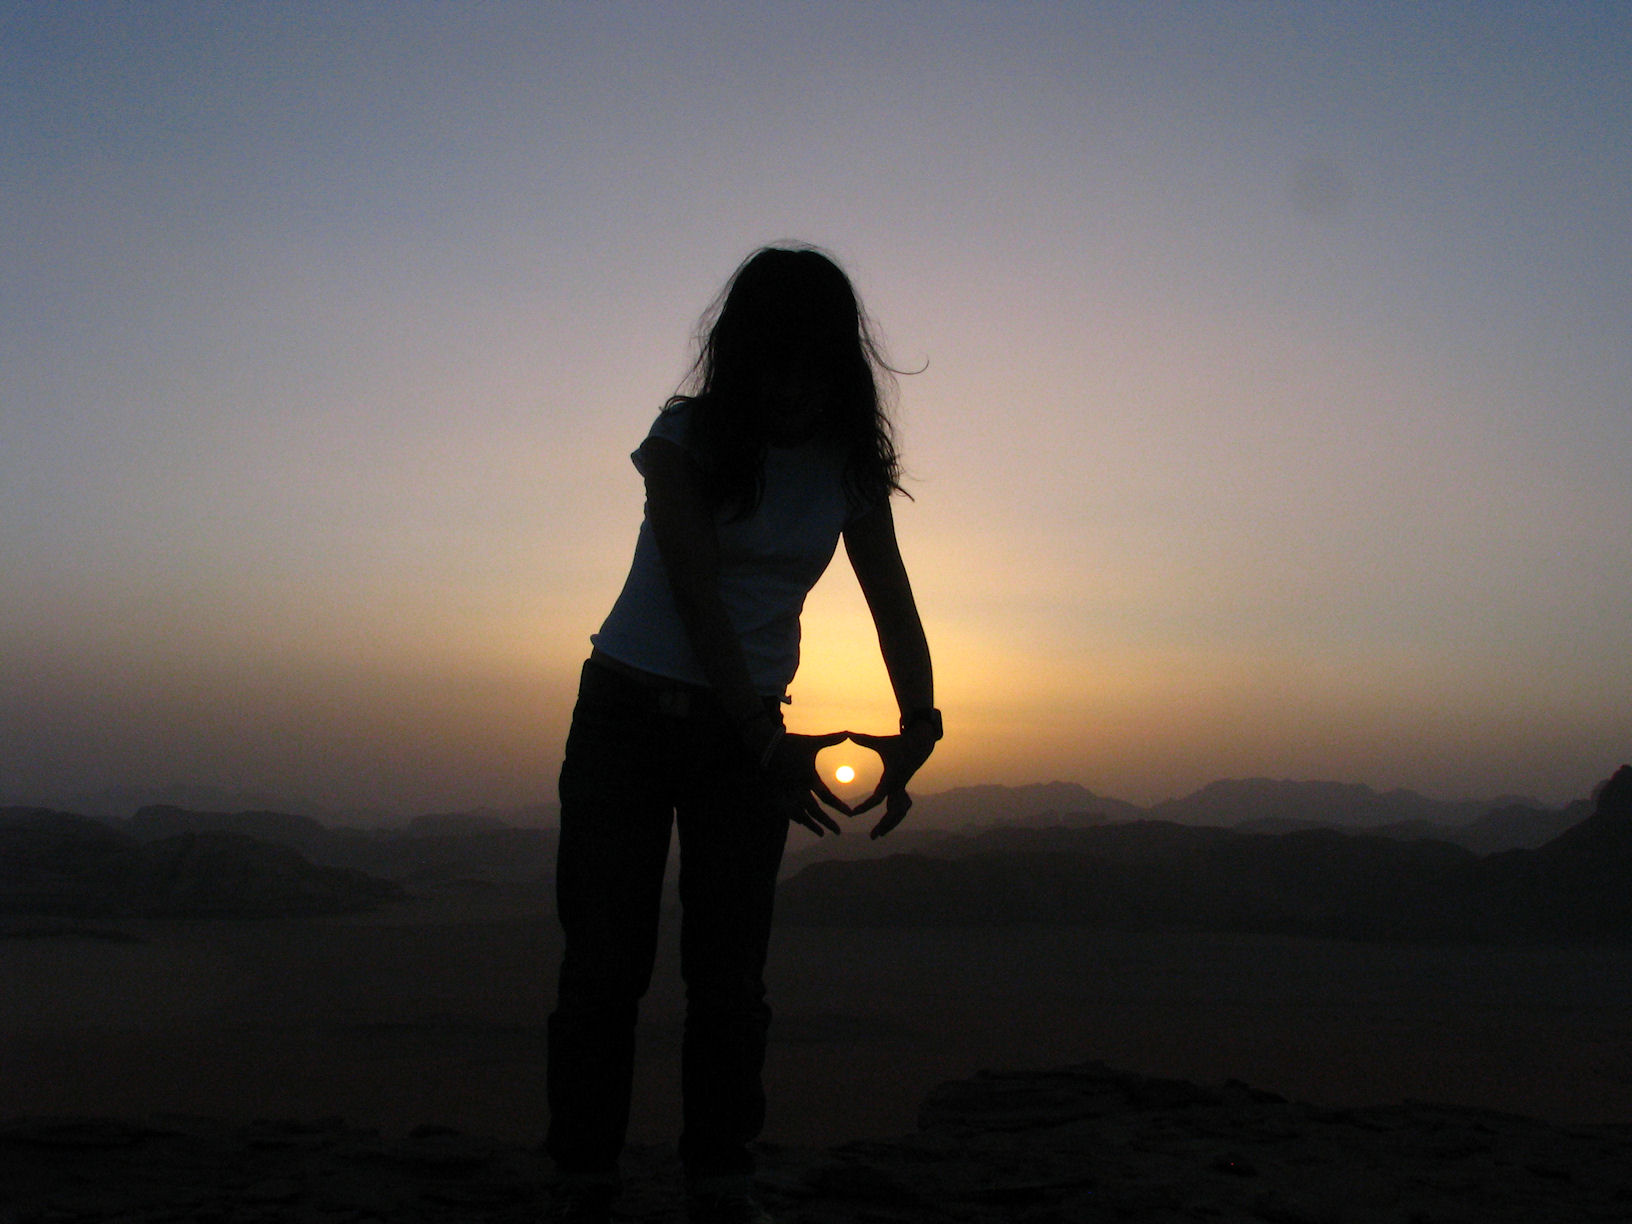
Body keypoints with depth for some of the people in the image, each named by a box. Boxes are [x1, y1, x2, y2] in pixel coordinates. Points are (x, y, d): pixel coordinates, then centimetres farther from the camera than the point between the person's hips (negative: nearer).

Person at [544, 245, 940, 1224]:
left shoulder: (849, 465, -2)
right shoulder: (686, 438, -12)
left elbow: (894, 603, -9)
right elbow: (697, 599, -21)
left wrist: (918, 724, -27)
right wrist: (768, 743, -30)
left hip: (748, 727, 2)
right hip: (631, 710, -2)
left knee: (729, 970, 2)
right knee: (606, 960, -2)